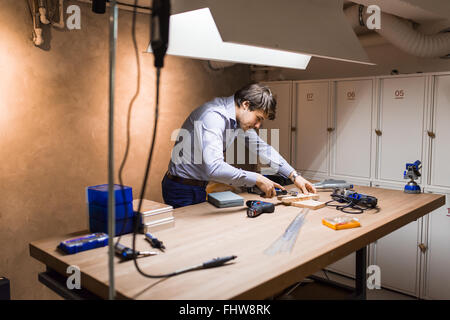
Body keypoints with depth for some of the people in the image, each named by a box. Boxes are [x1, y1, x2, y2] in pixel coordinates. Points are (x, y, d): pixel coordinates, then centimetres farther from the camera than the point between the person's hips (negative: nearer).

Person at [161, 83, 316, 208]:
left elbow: (261, 147, 10)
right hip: (182, 191, -8)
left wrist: (294, 176, 4)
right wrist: (257, 179, -32)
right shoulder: (214, 116, -27)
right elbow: (214, 168, -38)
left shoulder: (240, 118, 1)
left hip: (199, 187, 8)